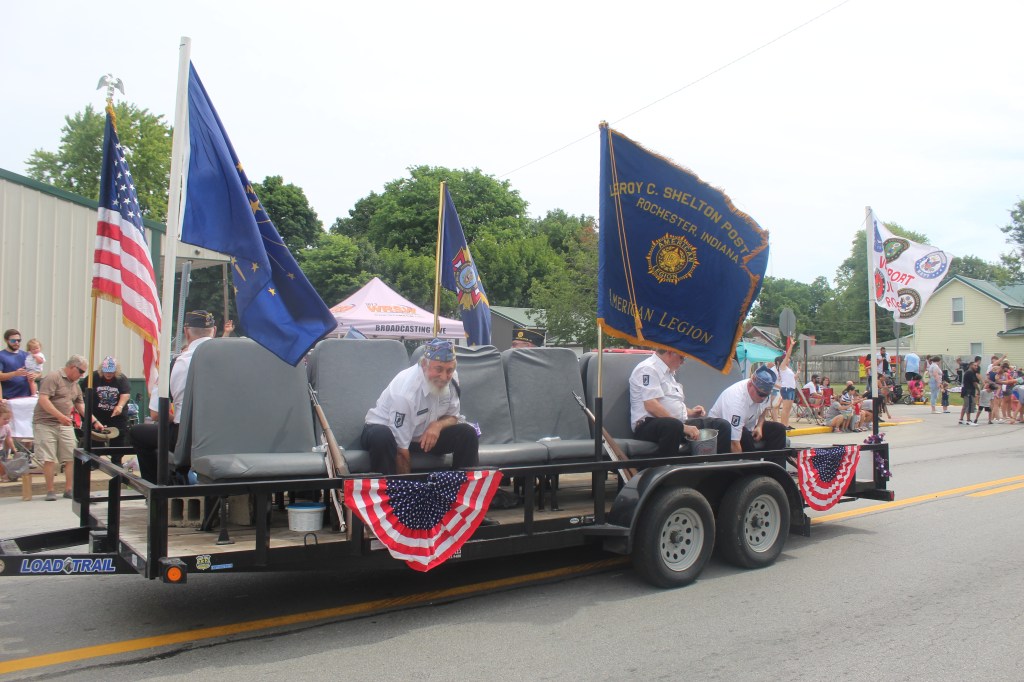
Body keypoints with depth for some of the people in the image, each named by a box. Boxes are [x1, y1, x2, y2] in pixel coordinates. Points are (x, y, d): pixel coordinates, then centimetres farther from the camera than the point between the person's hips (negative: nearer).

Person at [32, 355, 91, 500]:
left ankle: (69, 489, 8)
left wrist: (94, 421, 13)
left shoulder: (76, 385, 16)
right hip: (46, 424, -7)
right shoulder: (53, 377, -10)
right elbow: (43, 400, -20)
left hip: (65, 425, 7)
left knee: (71, 457, 0)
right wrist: (60, 416, -26)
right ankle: (50, 491, 5)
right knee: (49, 459, -5)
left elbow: (81, 405, 21)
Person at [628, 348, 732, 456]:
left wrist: (689, 412, 15)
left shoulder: (669, 372, 22)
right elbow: (652, 406, -22)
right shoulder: (648, 369, -9)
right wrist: (683, 427, -23)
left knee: (722, 425, -5)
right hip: (650, 426, -9)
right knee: (673, 426, -43)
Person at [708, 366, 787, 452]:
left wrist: (759, 426, -7)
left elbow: (762, 410, 11)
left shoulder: (762, 391, -15)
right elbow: (734, 443, -42)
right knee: (744, 435, -37)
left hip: (747, 426, 8)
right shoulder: (737, 400, -38)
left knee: (779, 429, -7)